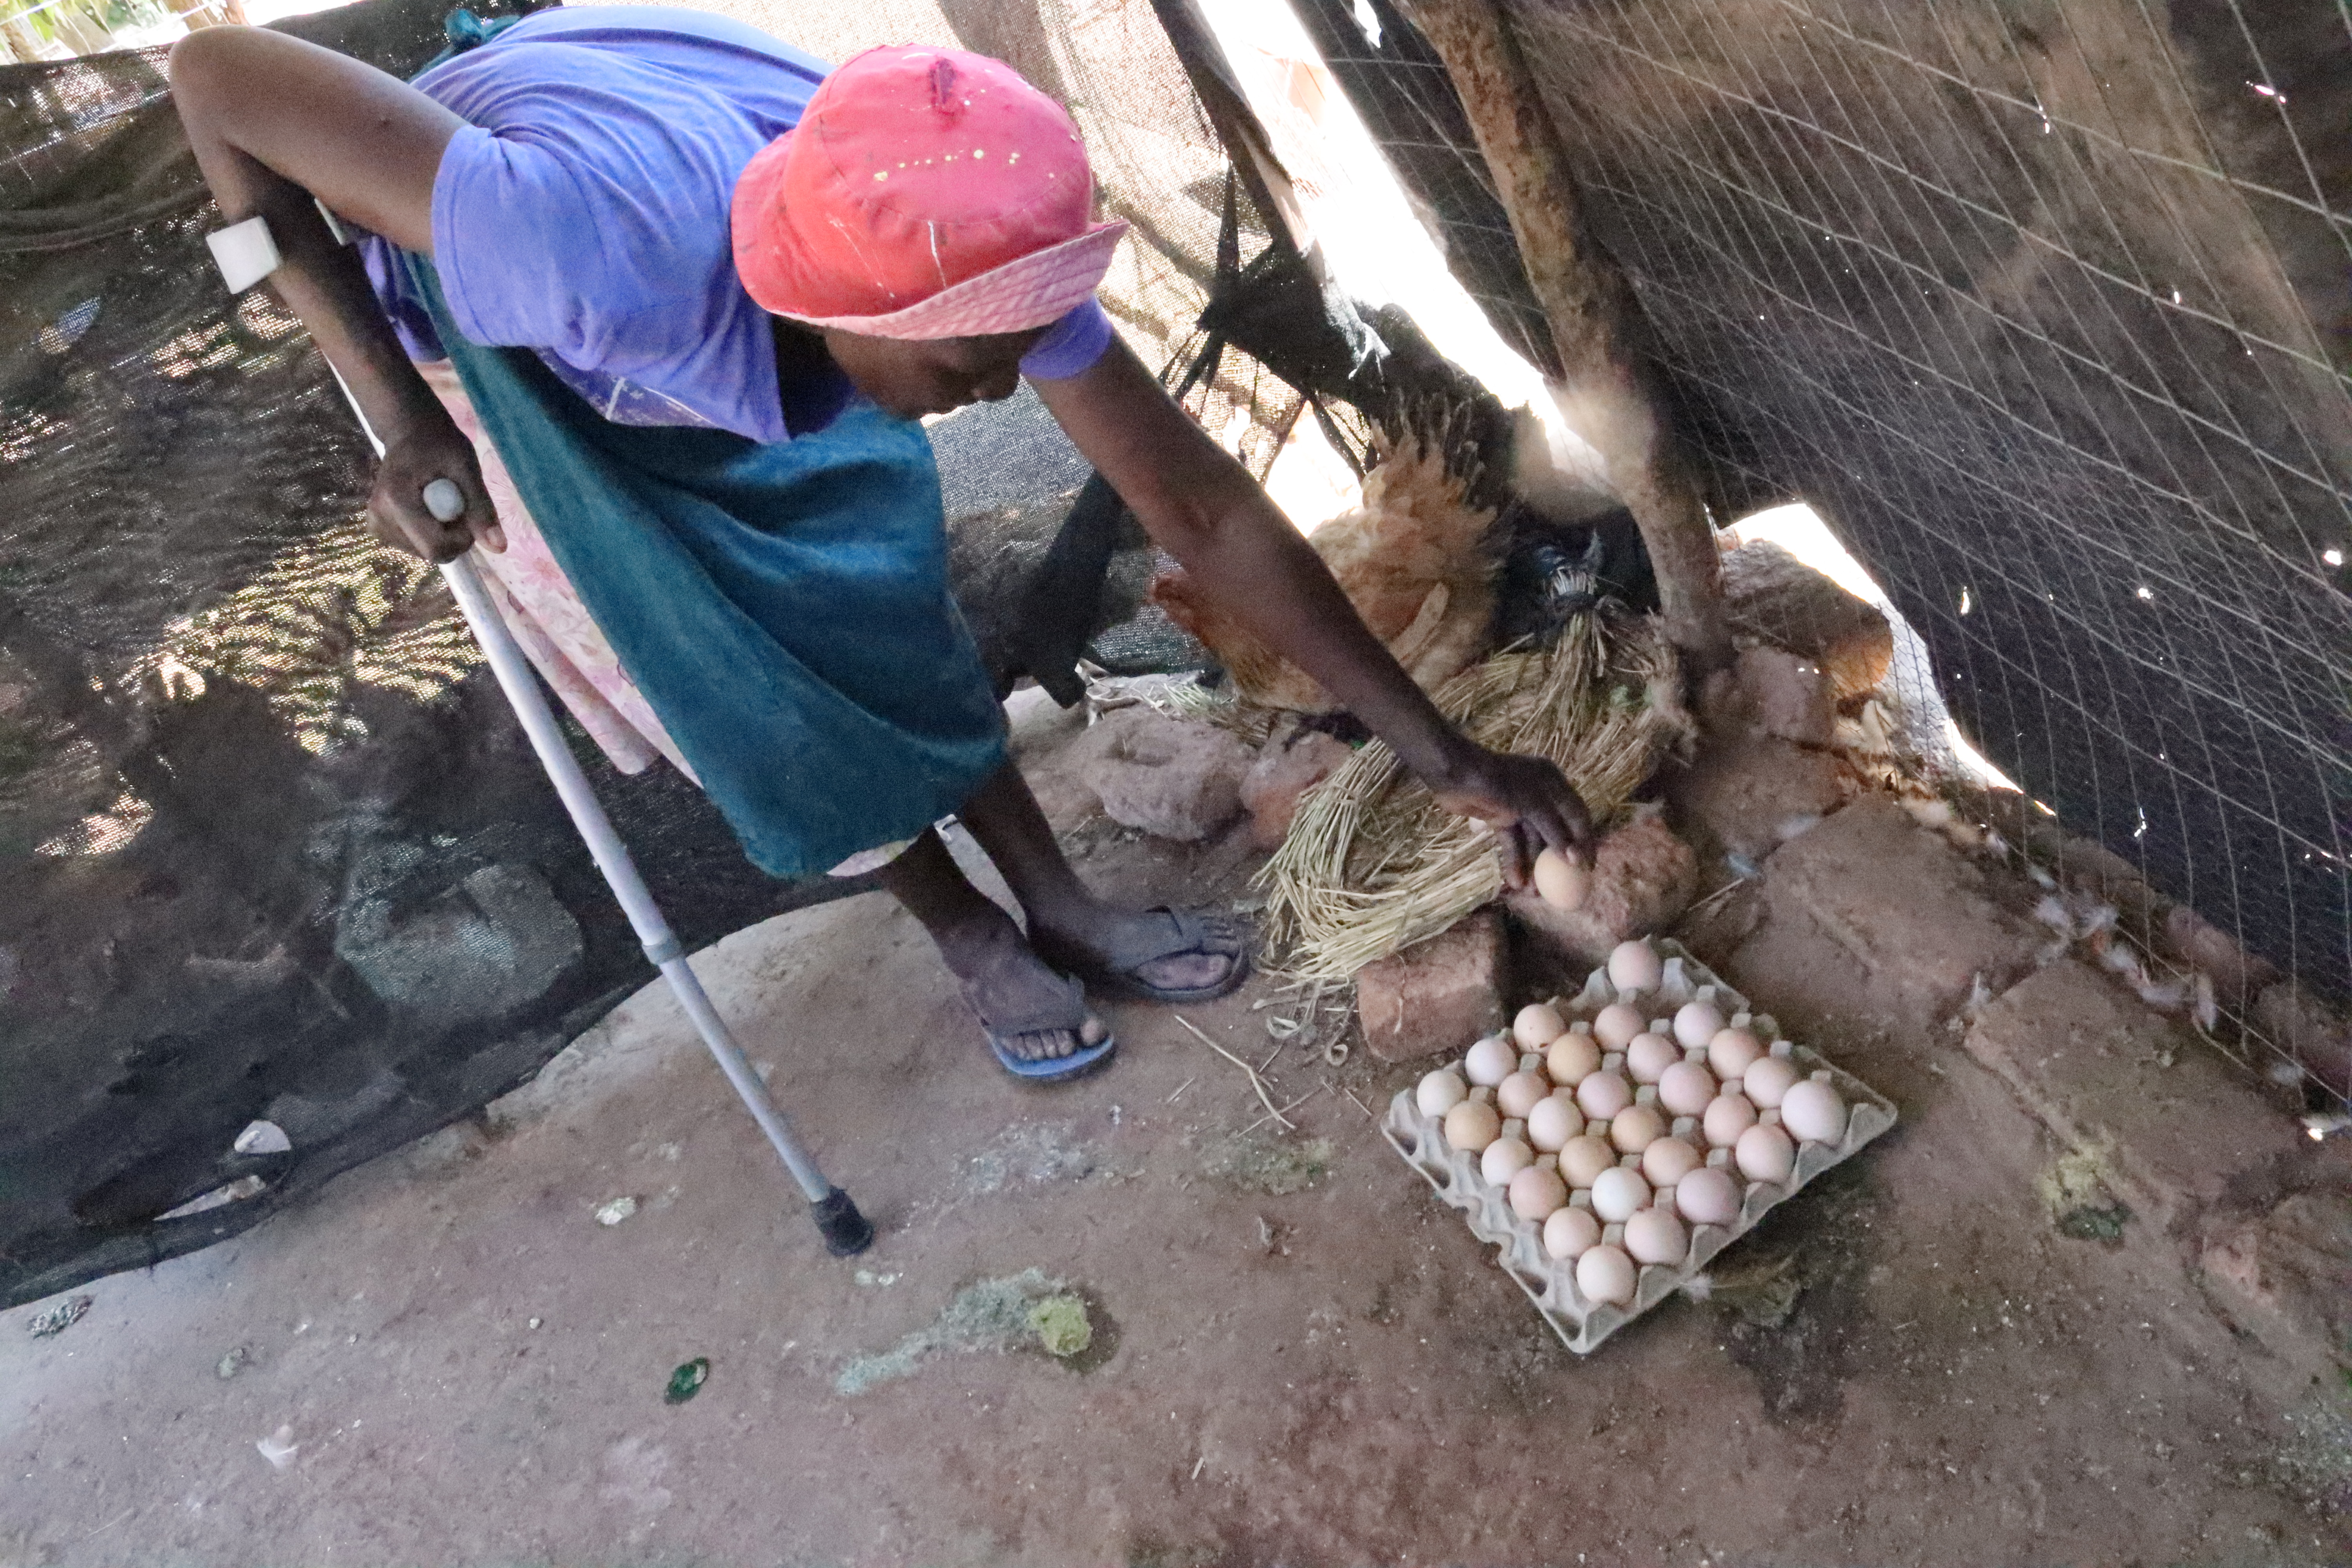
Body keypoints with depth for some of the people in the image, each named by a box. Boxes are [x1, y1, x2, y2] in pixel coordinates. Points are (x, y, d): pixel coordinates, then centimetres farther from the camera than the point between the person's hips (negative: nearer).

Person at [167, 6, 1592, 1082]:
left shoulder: (975, 254, -34)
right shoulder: (603, 248, -47)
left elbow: (1206, 510, -29)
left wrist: (1447, 756, -27)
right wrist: (398, 415, -30)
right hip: (484, 311, -2)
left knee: (876, 595, -1)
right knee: (721, 660, -5)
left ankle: (1061, 903, 15)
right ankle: (970, 932, 14)